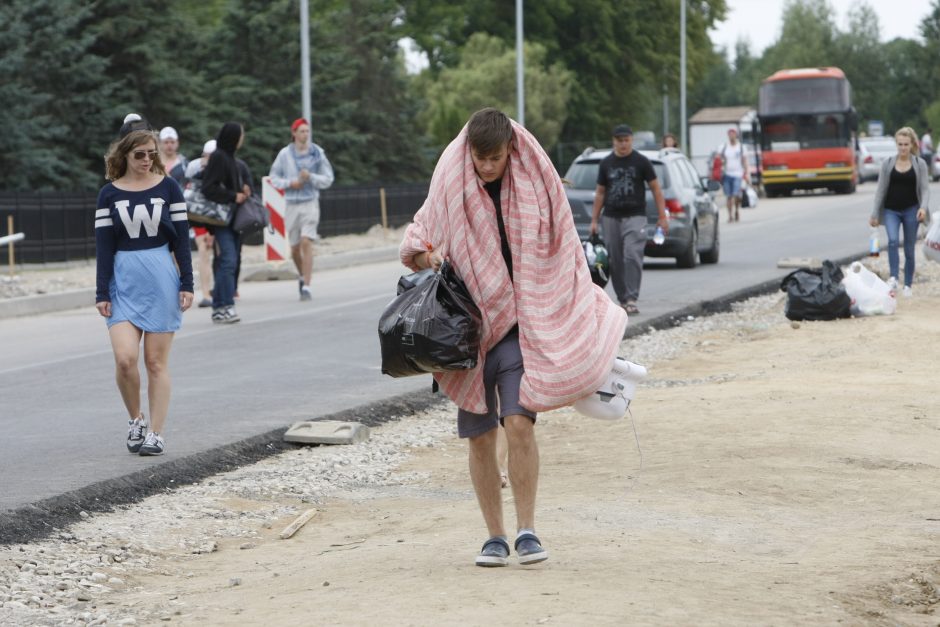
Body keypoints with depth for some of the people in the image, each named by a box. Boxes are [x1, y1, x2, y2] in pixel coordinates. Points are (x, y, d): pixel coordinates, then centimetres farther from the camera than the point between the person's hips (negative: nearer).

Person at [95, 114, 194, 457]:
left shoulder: (168, 187, 2)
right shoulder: (110, 194, 3)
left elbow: (181, 238, 3)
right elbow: (104, 245, 3)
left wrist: (187, 284, -1)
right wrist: (102, 293, -1)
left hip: (162, 279, -1)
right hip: (124, 282, 1)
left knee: (156, 361, 1)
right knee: (125, 358, -11)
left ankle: (155, 433, 8)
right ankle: (135, 419, 13)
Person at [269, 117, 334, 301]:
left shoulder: (317, 153, -1)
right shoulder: (285, 154, 0)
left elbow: (328, 179, 3)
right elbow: (274, 177, 7)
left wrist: (311, 177, -14)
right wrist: (289, 183, -9)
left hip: (310, 203, -2)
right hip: (291, 204, 2)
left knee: (306, 243, -16)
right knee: (294, 248, 9)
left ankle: (306, 287, -17)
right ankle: (302, 276, 39)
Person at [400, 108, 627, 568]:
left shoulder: (535, 183, -4)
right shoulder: (451, 185, -1)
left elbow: (562, 253, 6)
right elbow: (418, 238, 11)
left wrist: (584, 310, 5)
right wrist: (425, 256, -12)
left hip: (521, 323, -2)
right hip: (468, 323, 2)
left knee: (519, 423, -16)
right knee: (479, 436, 5)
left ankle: (526, 529, -5)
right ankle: (495, 536, 16)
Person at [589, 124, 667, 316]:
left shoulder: (641, 162, 1)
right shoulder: (606, 163, 10)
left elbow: (655, 189, 4)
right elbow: (600, 193, 15)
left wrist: (662, 216, -2)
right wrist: (594, 220, 11)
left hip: (635, 217, -3)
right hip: (611, 218, 3)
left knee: (632, 256, -17)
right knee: (615, 261, 4)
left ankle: (631, 299, -18)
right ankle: (622, 300, 13)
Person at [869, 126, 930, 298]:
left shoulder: (920, 164, 2)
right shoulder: (888, 163, 3)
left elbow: (925, 189, -2)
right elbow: (880, 189, 5)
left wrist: (923, 207, -21)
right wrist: (875, 214, 2)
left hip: (911, 210, 0)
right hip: (891, 210, 0)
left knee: (909, 249, 3)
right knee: (893, 240, -23)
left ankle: (907, 285, 11)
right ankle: (893, 278, -27)